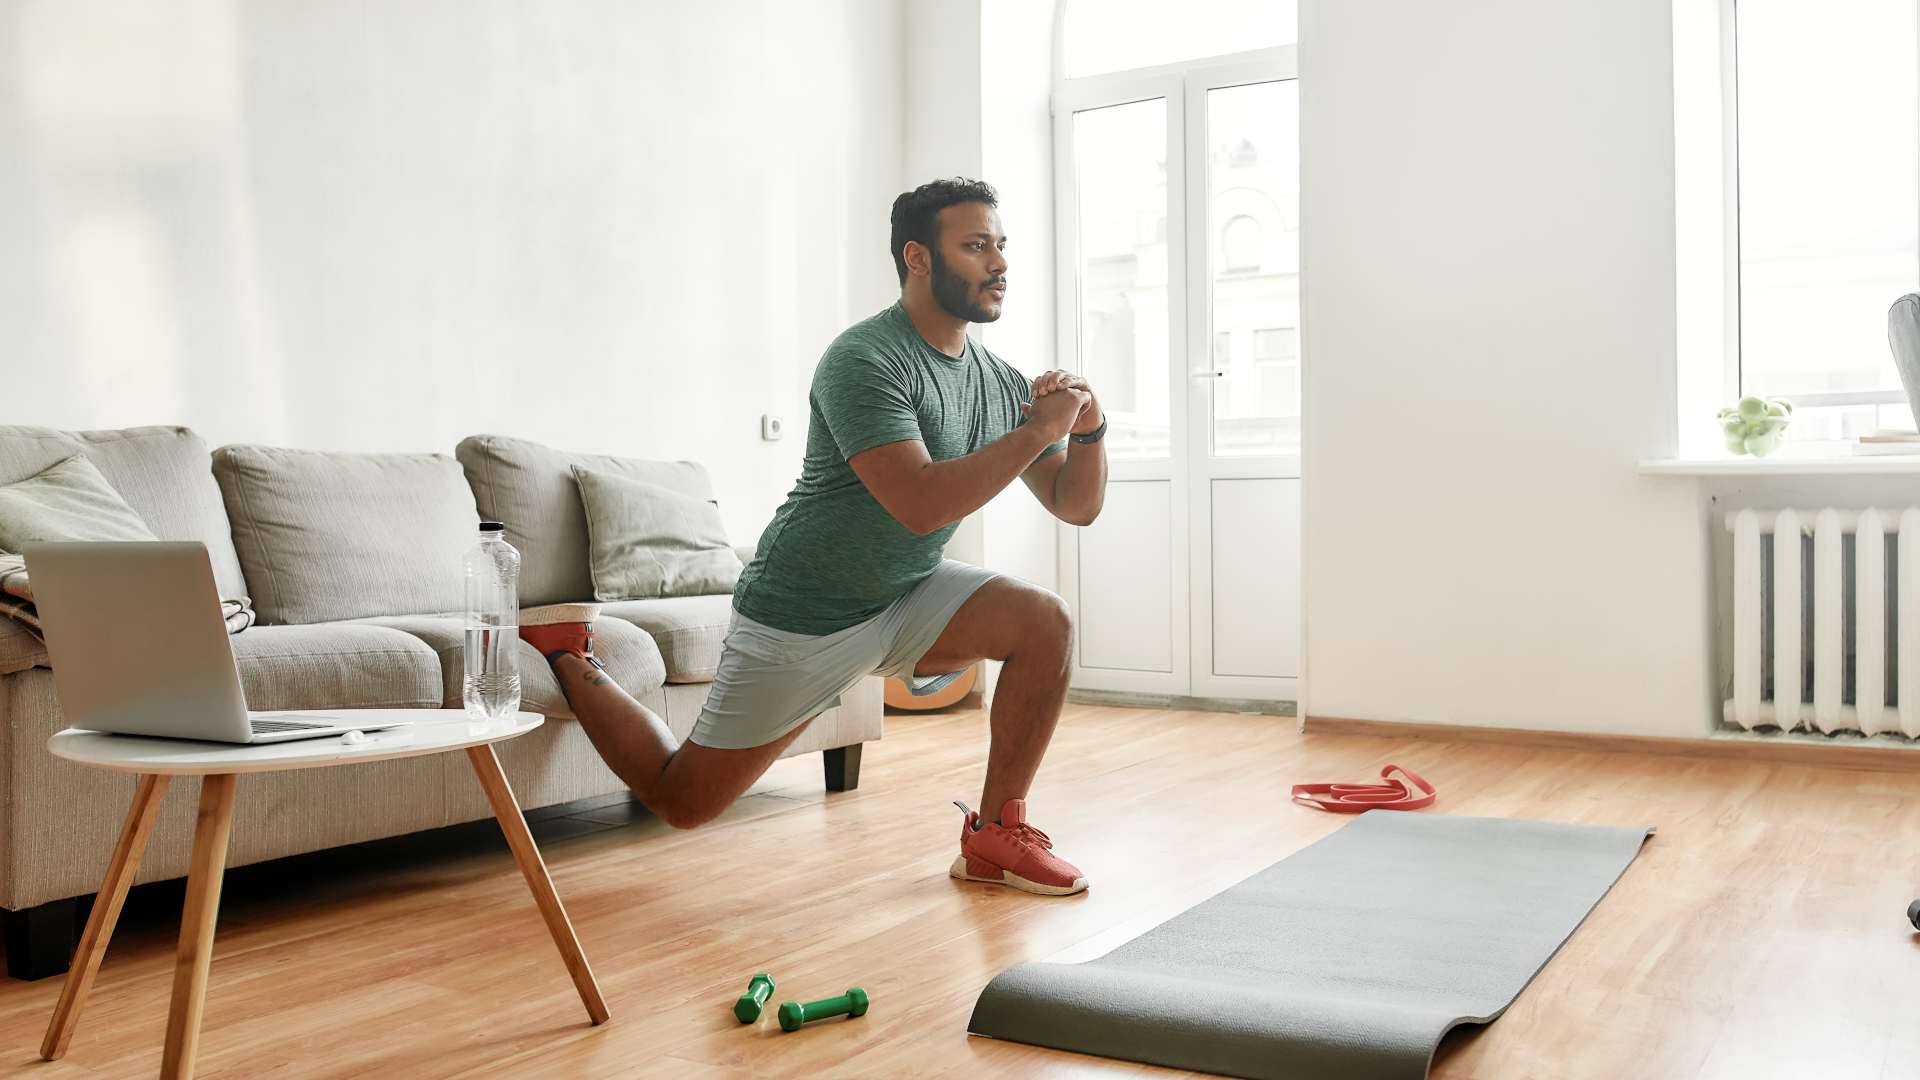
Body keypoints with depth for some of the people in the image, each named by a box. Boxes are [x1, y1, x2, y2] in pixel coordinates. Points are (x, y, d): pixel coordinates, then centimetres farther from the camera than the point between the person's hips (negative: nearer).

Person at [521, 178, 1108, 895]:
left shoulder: (1001, 383, 1)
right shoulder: (865, 360, -23)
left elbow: (1076, 506, 4)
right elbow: (921, 505, -35)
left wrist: (1088, 430, -15)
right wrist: (1037, 430, -30)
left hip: (906, 595, 7)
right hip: (803, 615, -6)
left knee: (1046, 621, -18)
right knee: (680, 801, 3)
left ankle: (996, 834, -4)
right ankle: (566, 661, 27)